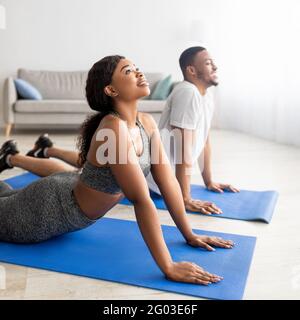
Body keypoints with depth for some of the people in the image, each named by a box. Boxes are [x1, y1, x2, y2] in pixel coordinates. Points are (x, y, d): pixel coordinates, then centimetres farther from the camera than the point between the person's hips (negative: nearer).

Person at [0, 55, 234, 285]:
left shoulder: (147, 123, -12)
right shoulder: (113, 128, -37)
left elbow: (168, 181, -8)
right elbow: (142, 200, -39)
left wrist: (190, 235, -5)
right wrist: (169, 268, -36)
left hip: (72, 192, 8)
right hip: (51, 208, -8)